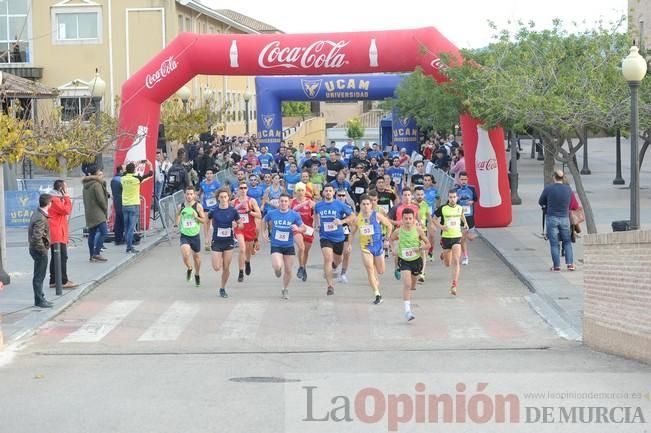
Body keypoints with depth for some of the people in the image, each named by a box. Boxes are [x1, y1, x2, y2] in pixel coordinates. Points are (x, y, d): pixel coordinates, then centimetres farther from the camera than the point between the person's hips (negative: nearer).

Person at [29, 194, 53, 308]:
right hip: (40, 251, -9)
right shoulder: (41, 219, -23)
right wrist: (43, 250, -19)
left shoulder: (37, 214, 6)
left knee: (39, 276, 17)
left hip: (35, 249, 9)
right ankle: (39, 300, 6)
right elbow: (37, 237, -30)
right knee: (39, 276, -1)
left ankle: (40, 299, 25)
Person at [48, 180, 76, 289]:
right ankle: (63, 281, -13)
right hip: (57, 235, -11)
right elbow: (67, 210, -19)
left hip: (57, 234, 11)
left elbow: (66, 211, 21)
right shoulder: (54, 200, -14)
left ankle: (53, 281, 16)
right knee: (62, 257, -11)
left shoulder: (57, 199, 19)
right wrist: (66, 197, -12)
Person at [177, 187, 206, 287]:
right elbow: (177, 222, 15)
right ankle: (189, 269, 11)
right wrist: (178, 214, -6)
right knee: (185, 255, -21)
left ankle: (197, 275, 38)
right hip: (184, 235, 0)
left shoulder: (198, 206, -6)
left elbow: (204, 221, -4)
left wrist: (196, 217, -22)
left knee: (196, 256, 14)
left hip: (195, 235, 0)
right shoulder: (181, 206, 1)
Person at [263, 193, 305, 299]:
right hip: (276, 245, -1)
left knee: (288, 270, 7)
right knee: (277, 266, -23)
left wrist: (298, 229, -24)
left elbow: (303, 228, -3)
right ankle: (278, 269, 17)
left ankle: (285, 289, 30)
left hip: (289, 246, 1)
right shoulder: (272, 214, -6)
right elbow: (265, 221, 16)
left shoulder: (294, 215, -7)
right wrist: (265, 232, 7)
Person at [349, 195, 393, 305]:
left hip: (378, 245, 0)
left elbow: (389, 225, 1)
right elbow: (352, 232, 11)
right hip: (365, 246, 0)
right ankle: (377, 294, -11)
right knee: (370, 269, -12)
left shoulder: (377, 215, -9)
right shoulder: (358, 218, -4)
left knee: (380, 271, 10)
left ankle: (376, 281, 46)